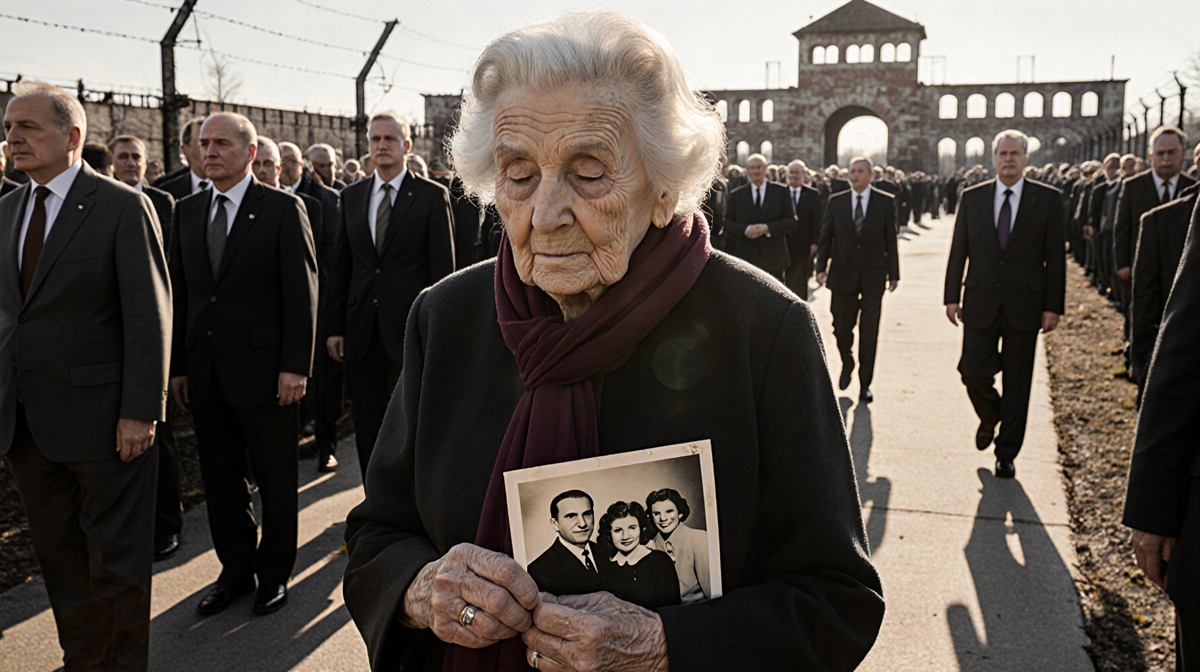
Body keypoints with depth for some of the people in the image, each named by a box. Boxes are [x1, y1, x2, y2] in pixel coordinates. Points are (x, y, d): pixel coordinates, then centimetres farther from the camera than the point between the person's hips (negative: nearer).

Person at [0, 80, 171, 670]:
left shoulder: (123, 207, -9)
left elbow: (149, 317, -13)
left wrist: (139, 413, -17)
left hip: (99, 418, -6)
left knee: (116, 560, 6)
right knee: (59, 555, 17)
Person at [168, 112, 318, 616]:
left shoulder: (283, 209, -5)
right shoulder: (187, 211, 11)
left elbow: (302, 293, -8)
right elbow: (179, 292, 12)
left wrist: (295, 366, -14)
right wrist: (177, 366, 7)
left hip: (264, 370, -5)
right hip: (206, 374, 5)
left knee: (275, 479, 8)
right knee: (220, 478, 13)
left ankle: (274, 574, 23)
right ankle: (235, 570, 29)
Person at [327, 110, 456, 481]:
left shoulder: (432, 196, -2)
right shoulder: (352, 196, 11)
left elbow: (442, 269, -5)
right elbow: (342, 267, 12)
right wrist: (335, 326, 6)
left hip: (410, 332, -4)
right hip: (362, 334, 4)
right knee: (367, 430, 10)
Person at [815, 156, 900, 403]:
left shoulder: (886, 202, 1)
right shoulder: (836, 202, 5)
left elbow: (891, 240, 2)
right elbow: (825, 237, 5)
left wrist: (894, 273, 1)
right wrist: (821, 267, -6)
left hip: (873, 275, -1)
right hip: (843, 274, 1)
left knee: (869, 332, 0)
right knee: (841, 328, 7)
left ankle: (865, 384, 12)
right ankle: (847, 365, 37)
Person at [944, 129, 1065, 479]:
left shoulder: (1048, 199, 0)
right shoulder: (972, 198, 5)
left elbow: (1055, 257, -1)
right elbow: (958, 251, 7)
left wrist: (1053, 306, -5)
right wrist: (952, 296, 2)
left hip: (1024, 306, -1)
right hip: (981, 304, 1)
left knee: (1017, 384, 4)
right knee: (973, 372, -2)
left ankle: (1006, 454, 18)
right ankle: (989, 418, 31)